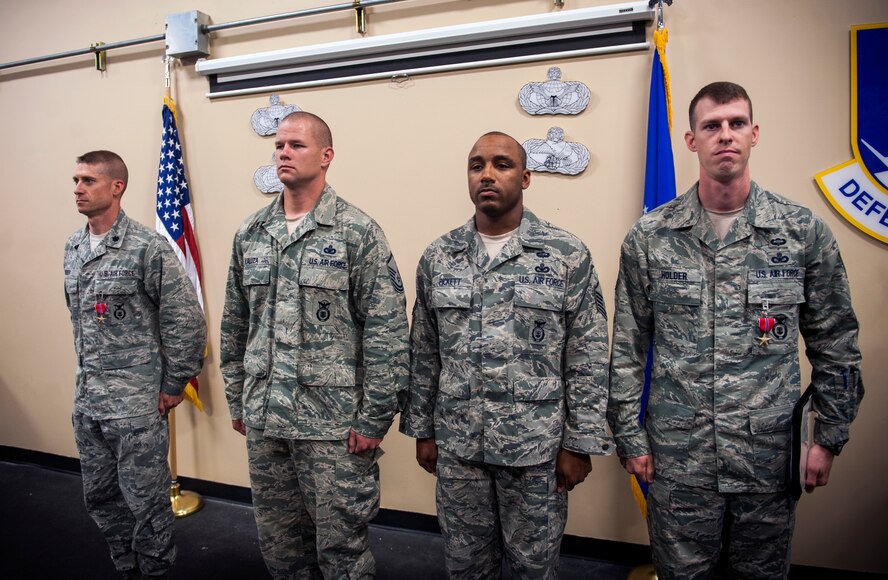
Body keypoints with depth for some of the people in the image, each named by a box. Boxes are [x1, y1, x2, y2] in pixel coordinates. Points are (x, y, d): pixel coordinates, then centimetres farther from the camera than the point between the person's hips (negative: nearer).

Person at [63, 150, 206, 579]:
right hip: (86, 399, 8)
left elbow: (187, 321, -14)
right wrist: (88, 373, 18)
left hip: (137, 403, -7)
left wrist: (173, 385, -11)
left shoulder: (148, 248, -14)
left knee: (145, 501, 3)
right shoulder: (72, 248, 9)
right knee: (100, 497, 18)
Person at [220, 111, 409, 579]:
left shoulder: (358, 233, -9)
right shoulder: (249, 234, 7)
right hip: (262, 419, 5)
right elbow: (235, 325, 14)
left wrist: (374, 419, -12)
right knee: (277, 541, 19)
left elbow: (387, 332, -11)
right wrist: (236, 400, 14)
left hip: (333, 423, -5)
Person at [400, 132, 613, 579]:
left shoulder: (567, 254, -6)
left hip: (537, 446, -2)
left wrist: (580, 443, -6)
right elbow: (424, 354, 8)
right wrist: (421, 430, 8)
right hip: (456, 445, 3)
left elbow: (589, 359, -5)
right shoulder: (438, 257, 3)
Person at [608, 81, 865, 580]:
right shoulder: (649, 237, -3)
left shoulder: (805, 231, -2)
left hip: (770, 459, 1)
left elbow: (836, 345, 6)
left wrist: (830, 437, 6)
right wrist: (629, 436, 0)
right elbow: (627, 348, 1)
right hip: (677, 459, 0)